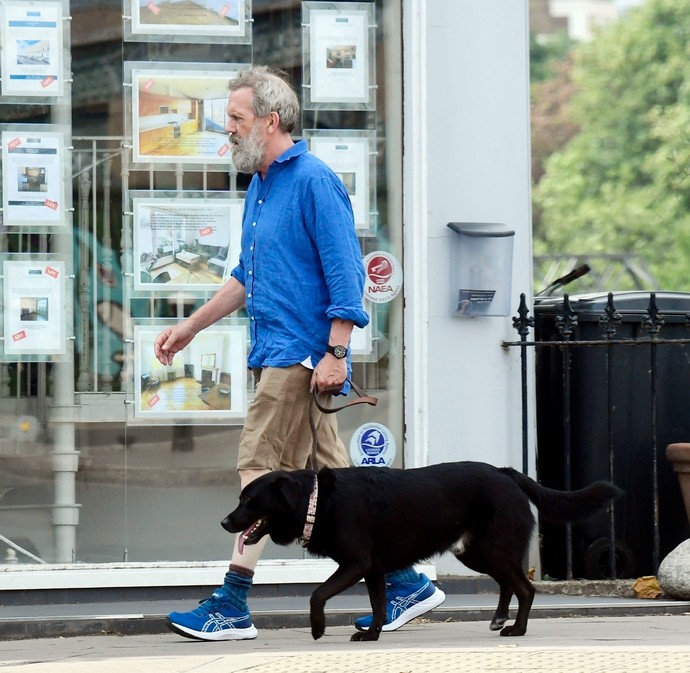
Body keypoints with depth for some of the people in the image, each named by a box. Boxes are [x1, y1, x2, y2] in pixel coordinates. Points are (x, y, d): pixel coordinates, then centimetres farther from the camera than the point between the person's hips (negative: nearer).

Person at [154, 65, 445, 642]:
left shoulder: (313, 181, -11)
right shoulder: (260, 185, 18)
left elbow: (346, 273, -16)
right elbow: (247, 278, 28)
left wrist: (336, 353, -23)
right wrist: (190, 328, 29)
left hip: (299, 355, -9)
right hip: (280, 355, 9)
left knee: (261, 469, -8)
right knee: (332, 475, 8)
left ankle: (232, 608, -6)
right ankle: (406, 584, 12)